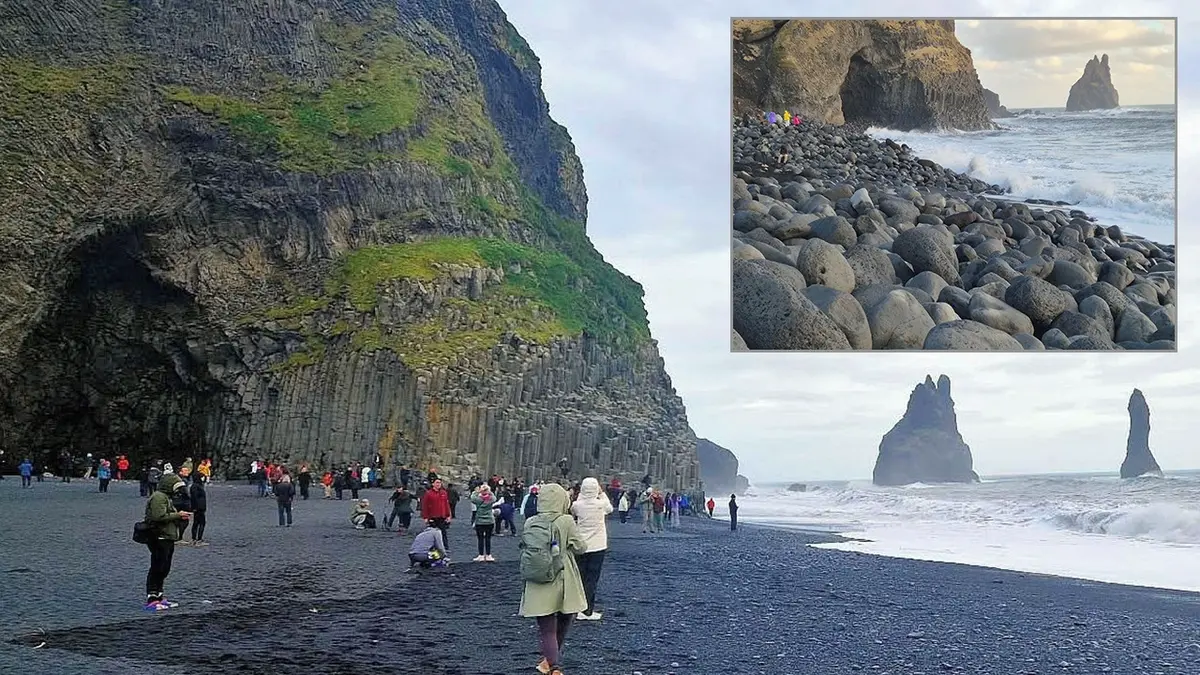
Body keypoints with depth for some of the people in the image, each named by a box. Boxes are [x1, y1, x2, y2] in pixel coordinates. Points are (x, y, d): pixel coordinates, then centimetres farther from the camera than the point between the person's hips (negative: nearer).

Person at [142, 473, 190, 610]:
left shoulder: (167, 497, 22)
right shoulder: (158, 497, -12)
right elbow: (159, 517, -23)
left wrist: (180, 517, 11)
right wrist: (177, 515, -16)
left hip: (167, 539, 11)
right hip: (159, 539, -11)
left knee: (164, 570, 14)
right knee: (157, 569, -10)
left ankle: (159, 597, 20)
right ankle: (152, 600, -10)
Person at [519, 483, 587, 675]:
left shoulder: (529, 523, 0)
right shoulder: (566, 522, -10)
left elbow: (524, 548, 8)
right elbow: (580, 547, -4)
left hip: (538, 586, 2)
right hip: (563, 583, -2)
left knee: (546, 629, 4)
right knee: (563, 623, 22)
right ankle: (550, 659, 32)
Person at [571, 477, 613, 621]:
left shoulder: (577, 504, -9)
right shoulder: (601, 503, -12)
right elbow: (610, 508, 10)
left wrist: (581, 494, 12)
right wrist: (602, 493, 15)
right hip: (597, 546, -2)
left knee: (580, 577, 11)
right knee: (592, 579, 2)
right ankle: (587, 611, 1)